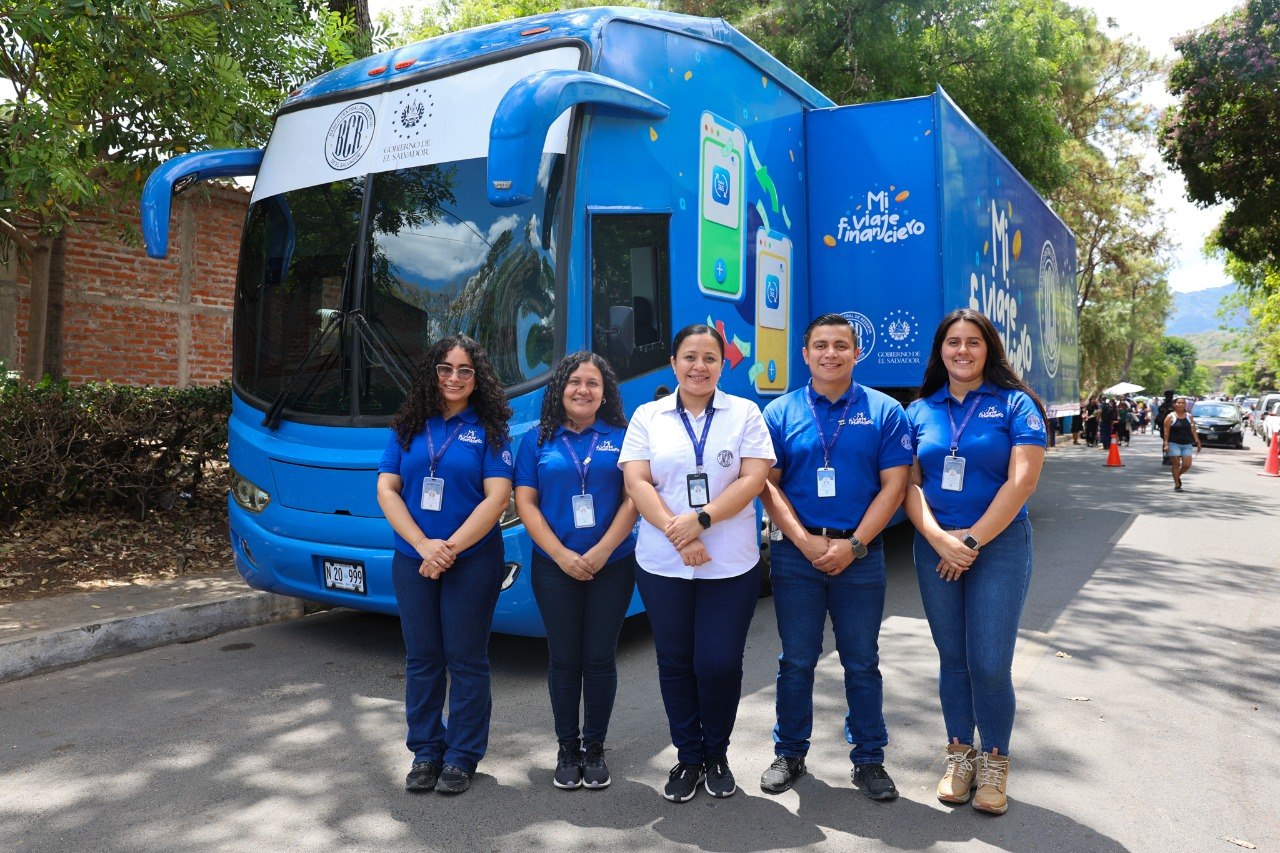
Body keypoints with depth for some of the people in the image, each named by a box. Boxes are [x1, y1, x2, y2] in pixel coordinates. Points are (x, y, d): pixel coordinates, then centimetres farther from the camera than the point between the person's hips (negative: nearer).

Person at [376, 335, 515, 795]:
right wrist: (423, 544, -12)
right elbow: (387, 489, 1)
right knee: (421, 658, 11)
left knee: (466, 660, 5)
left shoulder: (488, 429, -2)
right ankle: (425, 752, 26)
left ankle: (461, 757, 18)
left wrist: (450, 548, -16)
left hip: (472, 562, -3)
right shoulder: (408, 426, 7)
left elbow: (497, 498, -10)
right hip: (412, 562, 3)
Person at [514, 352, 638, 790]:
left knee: (600, 658, 5)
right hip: (555, 568, 0)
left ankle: (595, 748, 21)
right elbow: (525, 502, 0)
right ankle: (567, 749, 21)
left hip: (612, 566, 0)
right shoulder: (538, 440, 6)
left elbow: (633, 498, -2)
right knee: (564, 659, 6)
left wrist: (602, 551, -13)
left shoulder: (621, 437, 4)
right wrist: (562, 555, -11)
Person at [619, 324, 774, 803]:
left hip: (731, 565, -1)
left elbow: (753, 479, -6)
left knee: (719, 664, 0)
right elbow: (636, 482, -3)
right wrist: (677, 535, -15)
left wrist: (700, 519, -17)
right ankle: (688, 758, 27)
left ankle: (717, 755, 25)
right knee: (675, 663, 9)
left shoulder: (744, 413, 5)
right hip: (662, 564, 1)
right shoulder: (648, 416, 7)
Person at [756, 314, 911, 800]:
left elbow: (893, 485, -3)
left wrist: (853, 544, -12)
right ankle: (789, 754, 25)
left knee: (862, 663, 9)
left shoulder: (884, 411, 2)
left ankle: (869, 760, 24)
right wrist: (806, 541, -12)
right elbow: (768, 485, -1)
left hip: (860, 555, 0)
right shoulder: (780, 412, 3)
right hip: (796, 554, 1)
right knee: (796, 662, 10)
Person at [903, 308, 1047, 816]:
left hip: (1000, 545, -3)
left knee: (990, 663, -4)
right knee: (952, 658, 10)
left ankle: (994, 761, 17)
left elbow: (1022, 480, -10)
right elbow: (910, 484, 2)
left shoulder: (1014, 404, -2)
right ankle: (959, 754, 26)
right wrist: (939, 539, -13)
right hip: (936, 549, 3)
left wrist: (974, 539, -12)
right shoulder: (920, 411, 7)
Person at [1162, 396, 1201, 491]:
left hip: (1187, 444, 3)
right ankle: (1177, 484, 6)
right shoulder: (1170, 417, -1)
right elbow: (1166, 431, -6)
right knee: (1176, 464, -2)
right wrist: (1166, 444, -13)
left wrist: (1197, 442, 4)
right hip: (1174, 444, -3)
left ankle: (1178, 476, 27)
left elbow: (1193, 430, 10)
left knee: (1187, 465, -2)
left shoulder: (1189, 416, 10)